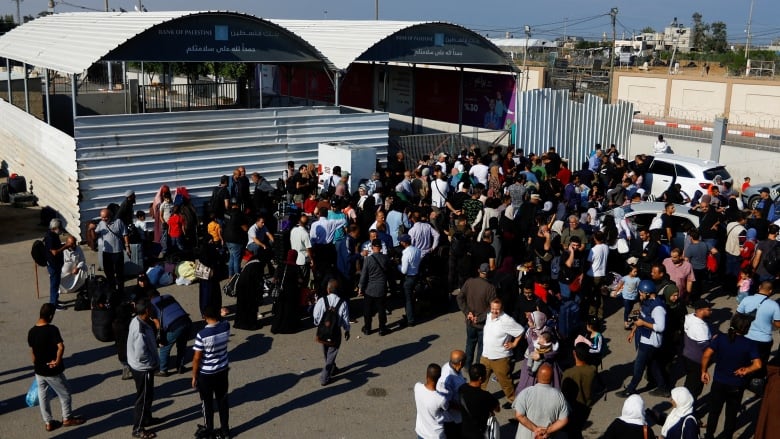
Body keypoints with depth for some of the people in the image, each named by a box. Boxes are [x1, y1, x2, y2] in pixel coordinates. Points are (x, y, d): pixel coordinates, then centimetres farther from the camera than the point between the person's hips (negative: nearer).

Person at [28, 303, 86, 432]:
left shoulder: (31, 331, -3)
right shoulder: (52, 329, -22)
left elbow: (33, 351, 10)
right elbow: (61, 347, -34)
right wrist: (57, 361, -19)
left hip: (39, 370, 6)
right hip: (52, 371, -6)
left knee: (43, 396, 18)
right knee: (64, 394, 14)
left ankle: (48, 422, 28)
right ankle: (67, 418, 27)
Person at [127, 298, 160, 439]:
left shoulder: (137, 321, -3)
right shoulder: (141, 331, -33)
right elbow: (140, 354, -31)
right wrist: (153, 362, -15)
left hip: (141, 366, 9)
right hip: (143, 368, -9)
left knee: (148, 395, 26)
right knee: (143, 398, 7)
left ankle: (146, 418, 45)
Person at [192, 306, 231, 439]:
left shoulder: (202, 335, -26)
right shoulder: (226, 326, -13)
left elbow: (196, 358, -17)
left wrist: (194, 376, -6)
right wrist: (219, 316, 11)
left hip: (206, 374, -4)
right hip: (223, 370, 5)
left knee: (207, 403, 15)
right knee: (222, 401, 18)